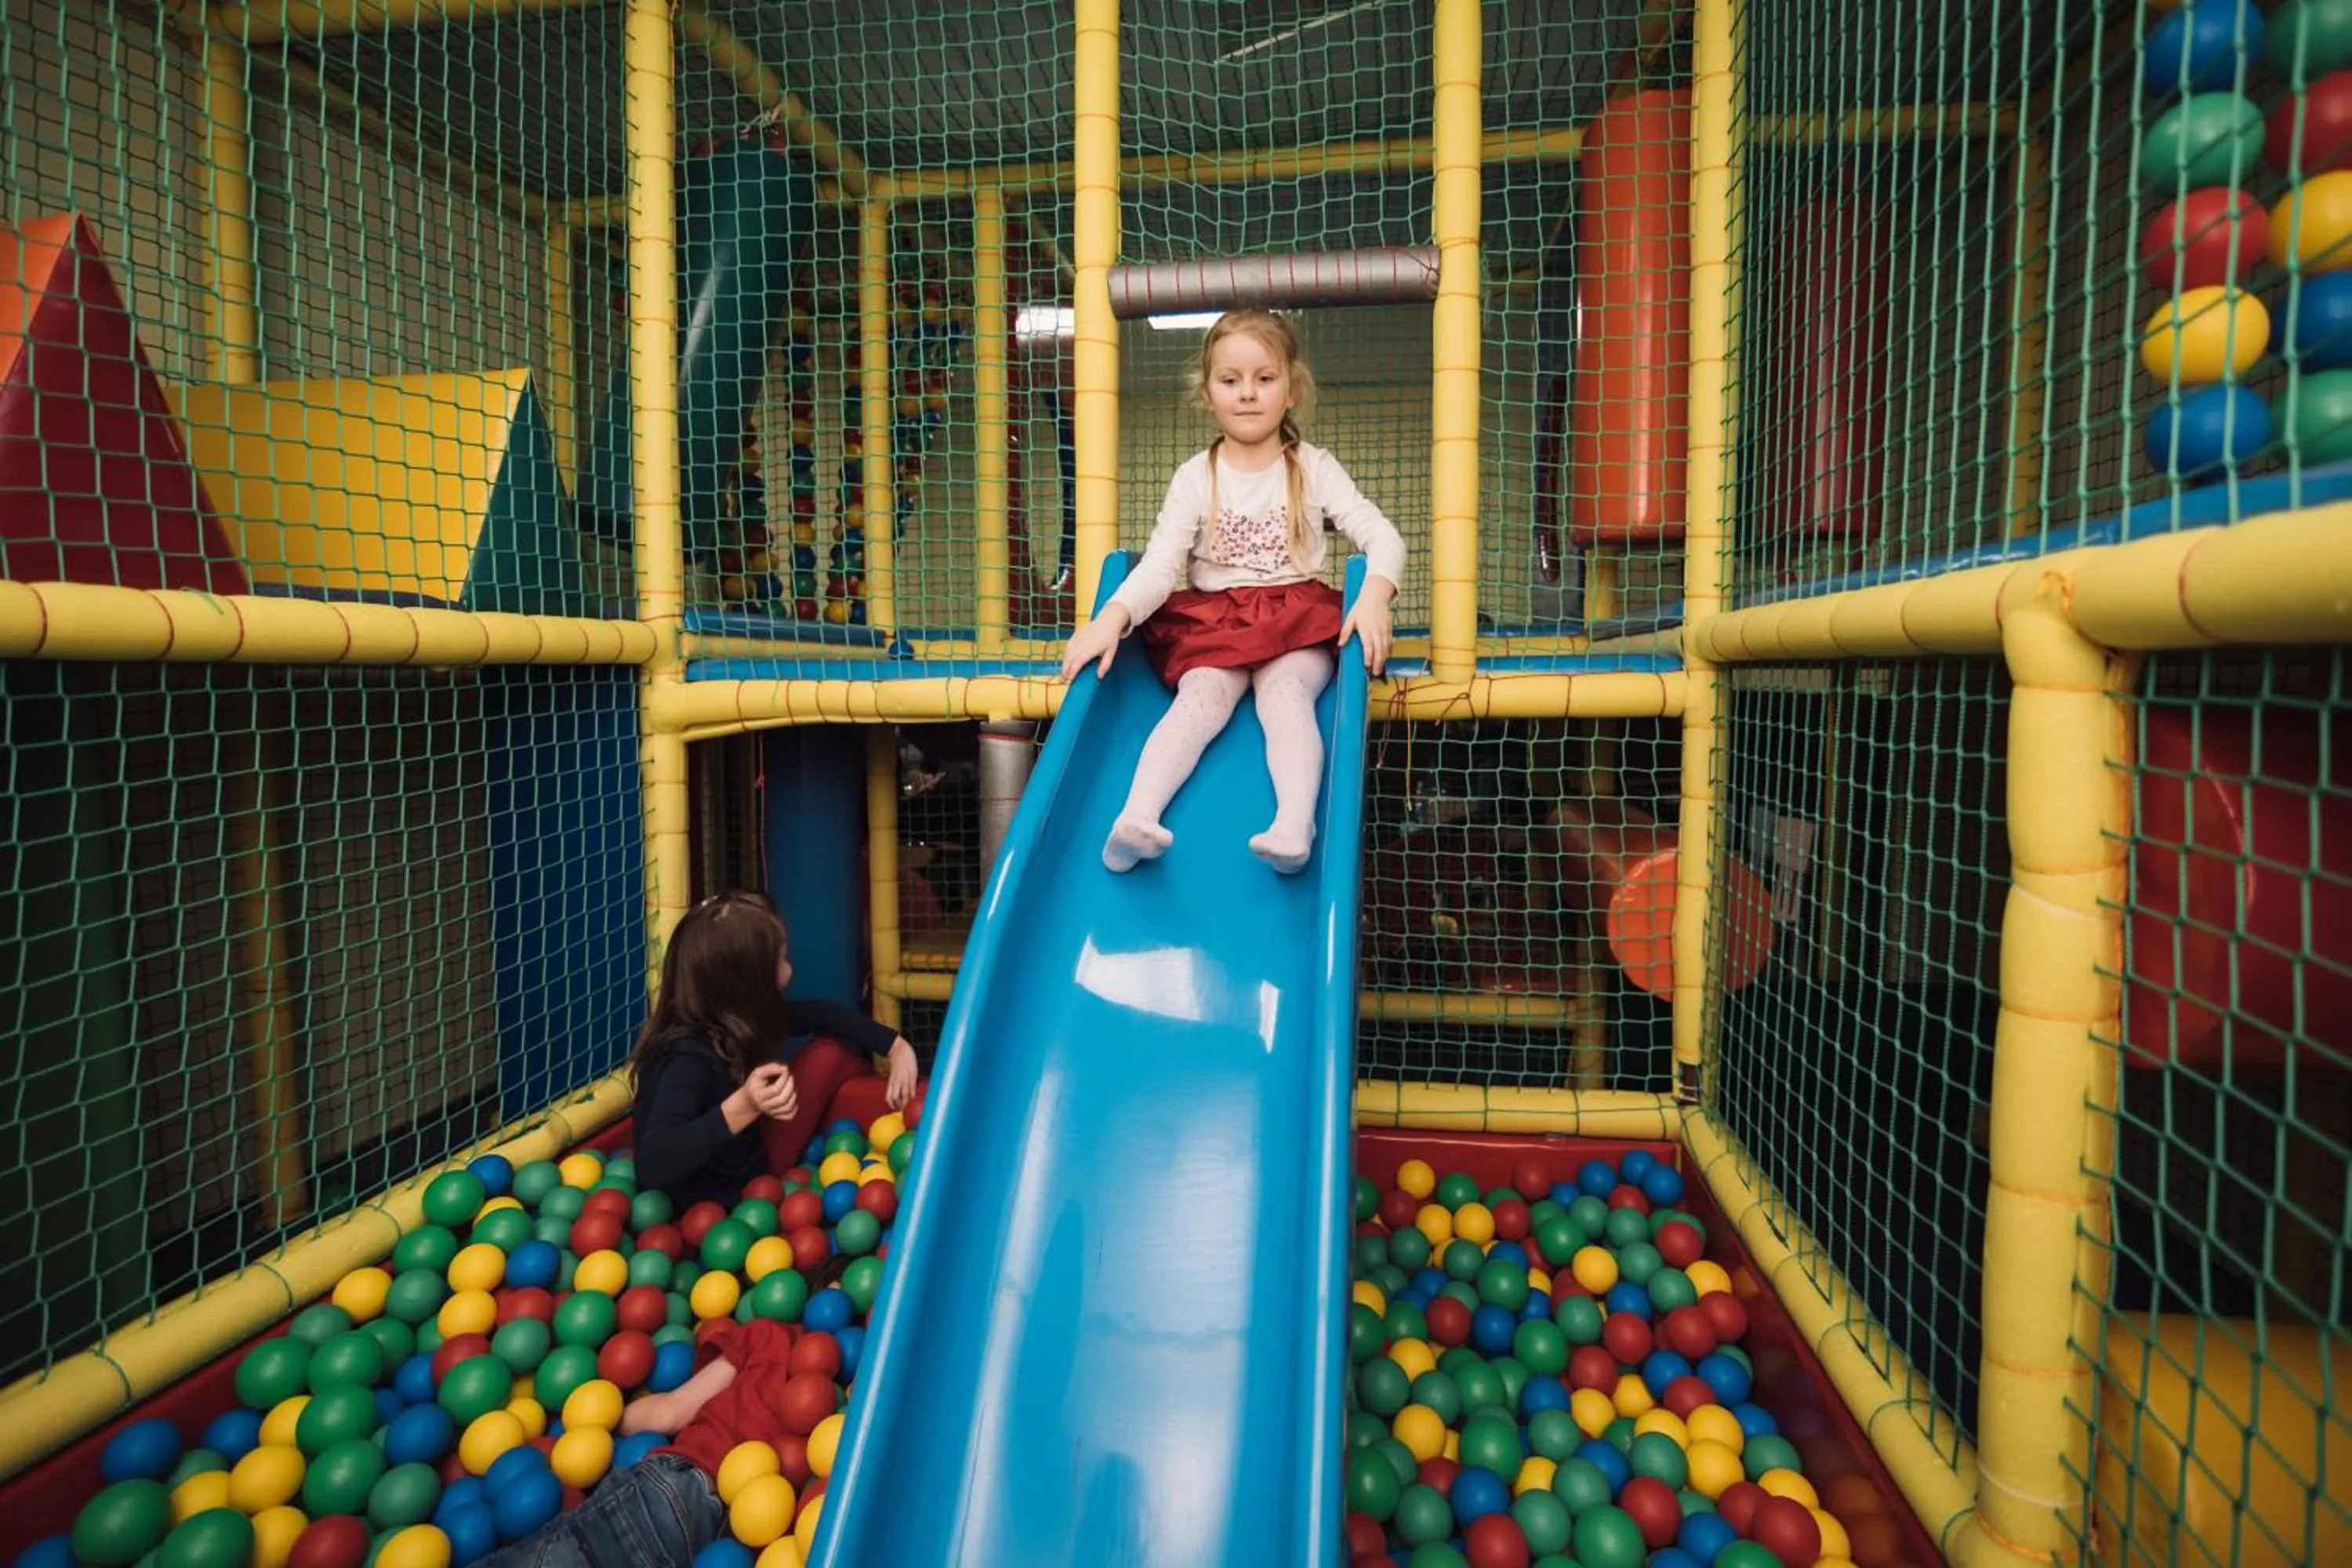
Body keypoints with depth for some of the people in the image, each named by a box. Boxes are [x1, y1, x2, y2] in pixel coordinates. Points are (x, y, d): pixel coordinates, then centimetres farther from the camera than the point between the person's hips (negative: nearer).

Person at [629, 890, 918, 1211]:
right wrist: (742, 1108, -53)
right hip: (719, 1202, -8)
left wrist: (896, 1047, -3)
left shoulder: (734, 1019, -8)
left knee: (834, 1051, 2)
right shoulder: (688, 1059, -32)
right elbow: (653, 1164, -44)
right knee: (829, 1057, -11)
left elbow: (820, 1014, 4)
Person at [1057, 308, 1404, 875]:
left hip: (1298, 617, 0)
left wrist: (1374, 596, -26)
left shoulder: (1314, 469, 7)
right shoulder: (1195, 477, 7)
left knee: (1284, 691, -31)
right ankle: (1136, 818, -48)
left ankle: (1295, 826, -50)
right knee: (1203, 693, -29)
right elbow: (1160, 564, -5)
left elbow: (1381, 536, -3)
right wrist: (1112, 617, -24)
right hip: (1212, 620, 0)